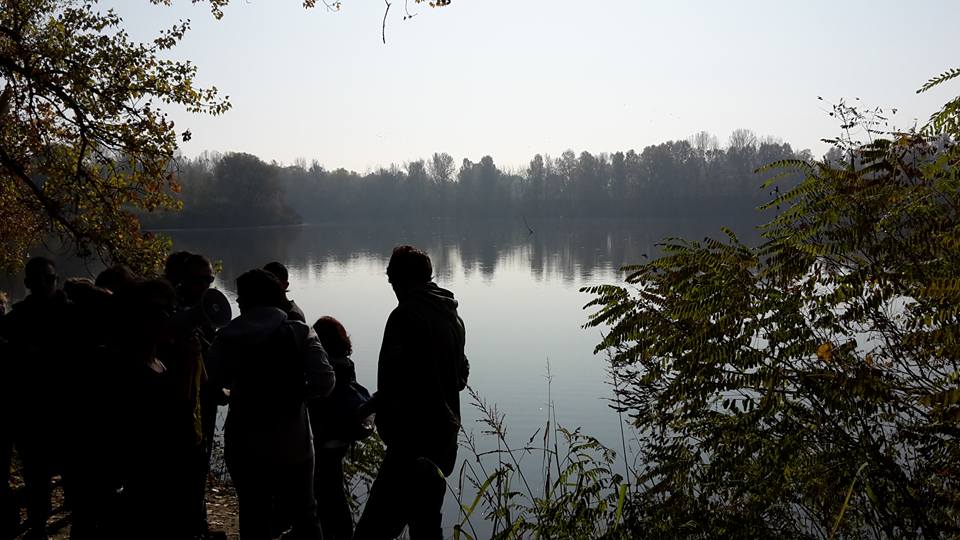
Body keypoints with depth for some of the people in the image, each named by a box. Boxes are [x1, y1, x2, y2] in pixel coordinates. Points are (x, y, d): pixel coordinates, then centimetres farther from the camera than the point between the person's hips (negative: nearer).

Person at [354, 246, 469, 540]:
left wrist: (383, 414, -8)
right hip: (445, 436, 9)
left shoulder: (406, 315, -14)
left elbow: (394, 378, -20)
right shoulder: (452, 316, 12)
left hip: (413, 438, -9)